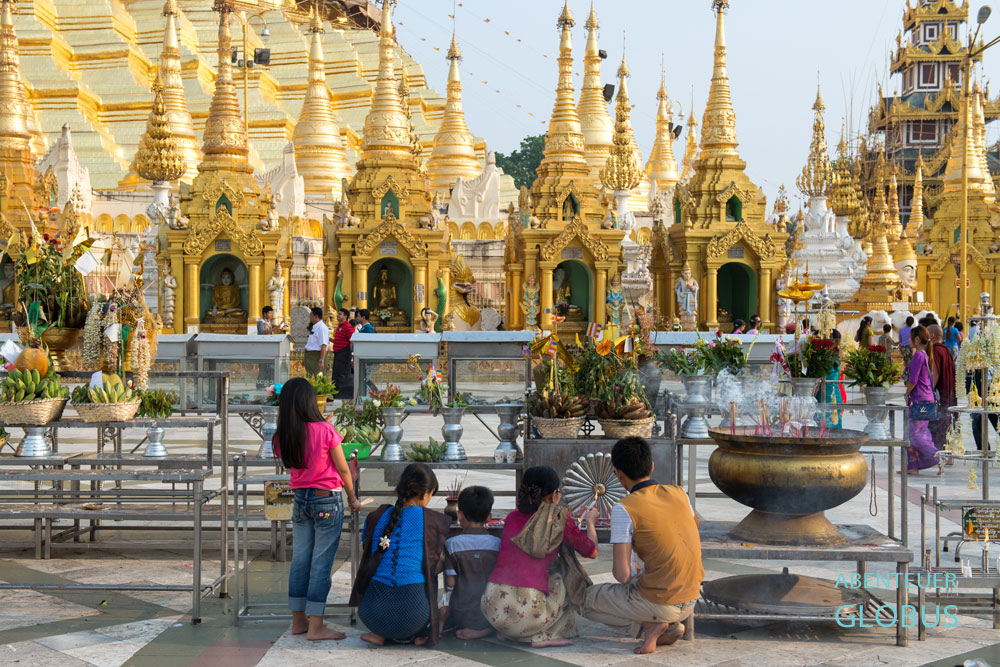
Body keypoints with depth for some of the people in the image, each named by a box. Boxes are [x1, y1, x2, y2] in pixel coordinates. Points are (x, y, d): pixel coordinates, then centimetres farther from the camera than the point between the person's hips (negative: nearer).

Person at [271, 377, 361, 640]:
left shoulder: (283, 437, -4)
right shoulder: (325, 430, -15)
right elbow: (343, 469, -7)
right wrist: (353, 499, 7)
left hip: (300, 500, 5)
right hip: (328, 500, -5)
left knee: (300, 560, 11)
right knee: (321, 562, -2)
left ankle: (298, 621, 19)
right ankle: (315, 626, 0)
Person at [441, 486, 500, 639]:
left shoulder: (452, 544, -12)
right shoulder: (497, 544, -6)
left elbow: (450, 582, -11)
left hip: (461, 613, -1)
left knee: (442, 613, 29)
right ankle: (489, 627, 4)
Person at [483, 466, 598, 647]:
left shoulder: (512, 517, 15)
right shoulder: (559, 518, 2)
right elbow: (591, 551, 15)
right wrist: (590, 522, 36)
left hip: (492, 609, 5)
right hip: (527, 611, -5)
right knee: (565, 575, 22)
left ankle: (505, 631, 18)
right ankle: (543, 636, 9)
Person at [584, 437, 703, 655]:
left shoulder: (624, 509, -15)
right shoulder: (679, 494, 3)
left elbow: (622, 574, -17)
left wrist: (632, 574, 8)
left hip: (657, 603, -6)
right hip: (690, 603, 6)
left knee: (585, 600, 15)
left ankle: (650, 624, -3)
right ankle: (672, 626, 11)